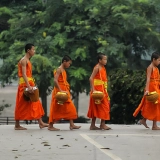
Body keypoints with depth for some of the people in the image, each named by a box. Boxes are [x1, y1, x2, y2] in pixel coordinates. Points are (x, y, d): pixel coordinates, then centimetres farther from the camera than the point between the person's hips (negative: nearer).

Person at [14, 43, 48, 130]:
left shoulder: (28, 61, 18)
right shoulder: (23, 60, -12)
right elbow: (23, 74, -21)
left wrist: (31, 85, 17)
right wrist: (28, 86, -30)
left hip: (29, 84, 10)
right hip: (24, 85, -10)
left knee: (36, 104, 7)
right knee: (22, 106, -5)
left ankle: (40, 123, 7)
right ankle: (17, 125, 0)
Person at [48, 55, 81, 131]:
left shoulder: (63, 70, 16)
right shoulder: (59, 69, -13)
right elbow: (55, 80, -25)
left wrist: (67, 91, 16)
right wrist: (60, 90, -27)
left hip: (64, 92, 9)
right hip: (59, 92, -9)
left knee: (70, 108, 6)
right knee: (56, 109, -4)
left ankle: (72, 125, 8)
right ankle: (50, 126, 3)